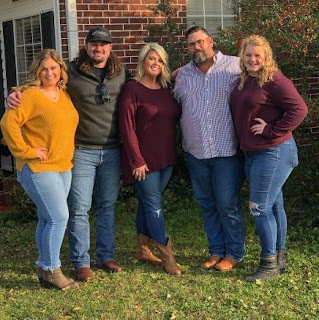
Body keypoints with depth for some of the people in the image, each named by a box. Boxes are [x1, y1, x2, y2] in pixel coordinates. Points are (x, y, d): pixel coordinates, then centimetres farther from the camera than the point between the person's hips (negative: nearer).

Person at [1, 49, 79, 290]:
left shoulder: (64, 94, 11)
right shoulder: (31, 95, -12)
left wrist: (68, 151, 14)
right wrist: (27, 151, -18)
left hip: (63, 167, 7)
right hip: (39, 169, -7)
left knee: (48, 220, 13)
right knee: (59, 217, -10)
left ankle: (45, 269, 21)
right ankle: (51, 271, 3)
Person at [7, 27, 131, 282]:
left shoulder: (122, 74, 6)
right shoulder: (70, 72, -5)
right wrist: (17, 93, -19)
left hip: (112, 152, 3)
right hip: (81, 152, -3)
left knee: (108, 206, 13)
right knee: (80, 209, -1)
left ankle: (106, 256, 25)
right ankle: (81, 263, 10)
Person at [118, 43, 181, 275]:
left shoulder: (166, 88, 10)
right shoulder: (133, 88, -9)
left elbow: (175, 117, 16)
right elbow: (127, 127, -13)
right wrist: (136, 160, -15)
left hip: (166, 158, 6)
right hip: (144, 159, -6)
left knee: (148, 203, 14)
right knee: (154, 205, -3)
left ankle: (143, 249, 25)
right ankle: (167, 256, 3)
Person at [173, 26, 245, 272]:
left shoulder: (235, 66, -4)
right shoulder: (183, 74, 10)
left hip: (226, 150, -5)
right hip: (195, 151, 5)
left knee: (228, 205, 0)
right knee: (207, 205, 13)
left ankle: (234, 253, 15)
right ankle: (216, 250, 26)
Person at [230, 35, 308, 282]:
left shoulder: (274, 81, -15)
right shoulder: (243, 82, 10)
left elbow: (299, 109, -21)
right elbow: (240, 115, 25)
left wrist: (272, 131, -20)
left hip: (274, 152, -9)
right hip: (252, 152, 9)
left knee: (260, 207, -6)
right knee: (274, 205, 16)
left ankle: (270, 264, 6)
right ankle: (280, 258, 26)